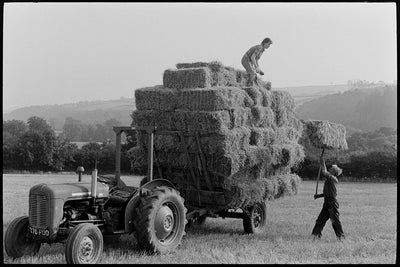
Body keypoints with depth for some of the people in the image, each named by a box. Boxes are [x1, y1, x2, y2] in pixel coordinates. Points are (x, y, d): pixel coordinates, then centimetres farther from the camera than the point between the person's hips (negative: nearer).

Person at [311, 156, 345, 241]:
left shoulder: (333, 179, -12)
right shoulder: (329, 179, 16)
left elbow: (324, 173, -24)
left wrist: (322, 163, -12)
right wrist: (318, 195, 14)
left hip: (332, 203, -9)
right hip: (327, 203, 9)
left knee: (335, 220, -4)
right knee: (321, 219, 9)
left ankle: (341, 236, 5)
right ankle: (317, 234, 15)